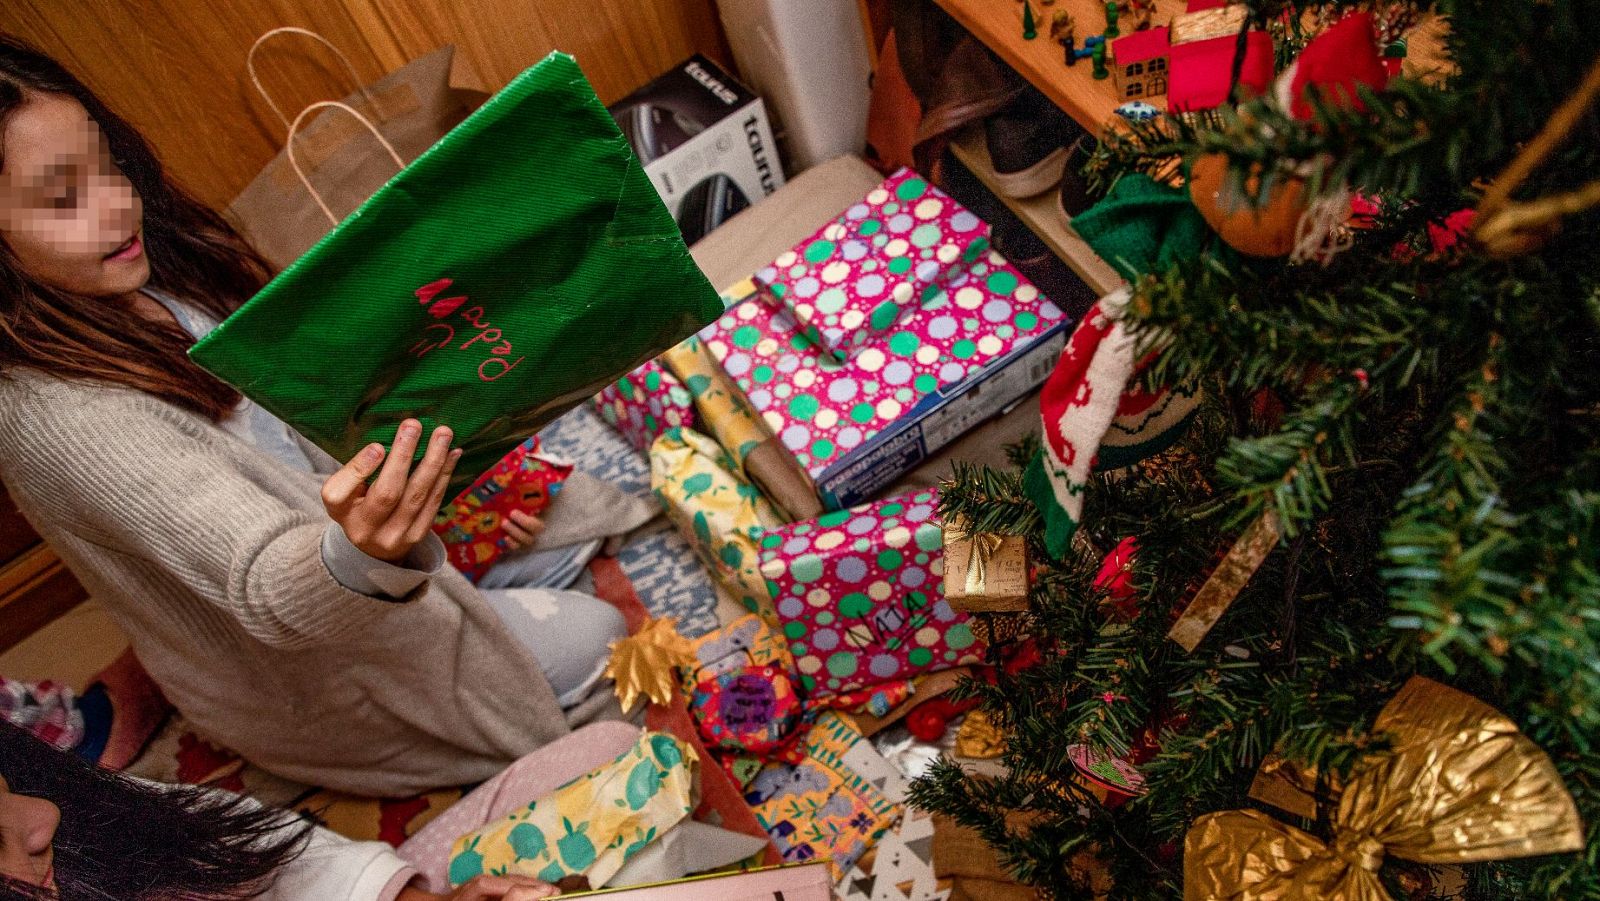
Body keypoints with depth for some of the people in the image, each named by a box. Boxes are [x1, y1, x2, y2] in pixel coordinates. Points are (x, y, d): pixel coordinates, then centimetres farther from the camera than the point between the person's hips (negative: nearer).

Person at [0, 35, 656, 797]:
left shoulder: (155, 274, -7)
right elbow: (267, 590, -39)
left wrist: (463, 478, -7)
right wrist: (365, 557, -61)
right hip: (299, 675, -8)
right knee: (592, 639, -8)